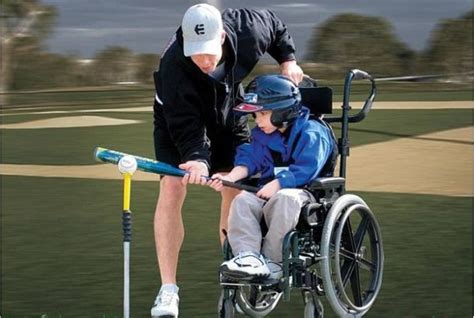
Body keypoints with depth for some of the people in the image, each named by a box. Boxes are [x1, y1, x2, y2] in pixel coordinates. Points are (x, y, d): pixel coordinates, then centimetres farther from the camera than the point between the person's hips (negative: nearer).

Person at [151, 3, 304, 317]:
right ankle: (168, 290, -21)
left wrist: (288, 60, -10)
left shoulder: (246, 29, -30)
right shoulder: (173, 67, -39)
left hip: (229, 118, 4)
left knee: (237, 188, -2)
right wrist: (198, 159, -53)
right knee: (172, 188, -20)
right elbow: (187, 129, -38)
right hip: (180, 123, -4)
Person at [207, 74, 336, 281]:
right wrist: (229, 178, -10)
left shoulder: (312, 133, -8)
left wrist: (276, 184, -26)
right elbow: (249, 159, 9)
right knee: (242, 200, -23)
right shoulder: (261, 135, 15)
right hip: (267, 190, 6)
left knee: (284, 198, -39)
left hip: (302, 192, -6)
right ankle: (247, 256, -33)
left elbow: (305, 169, -18)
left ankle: (272, 262, -33)